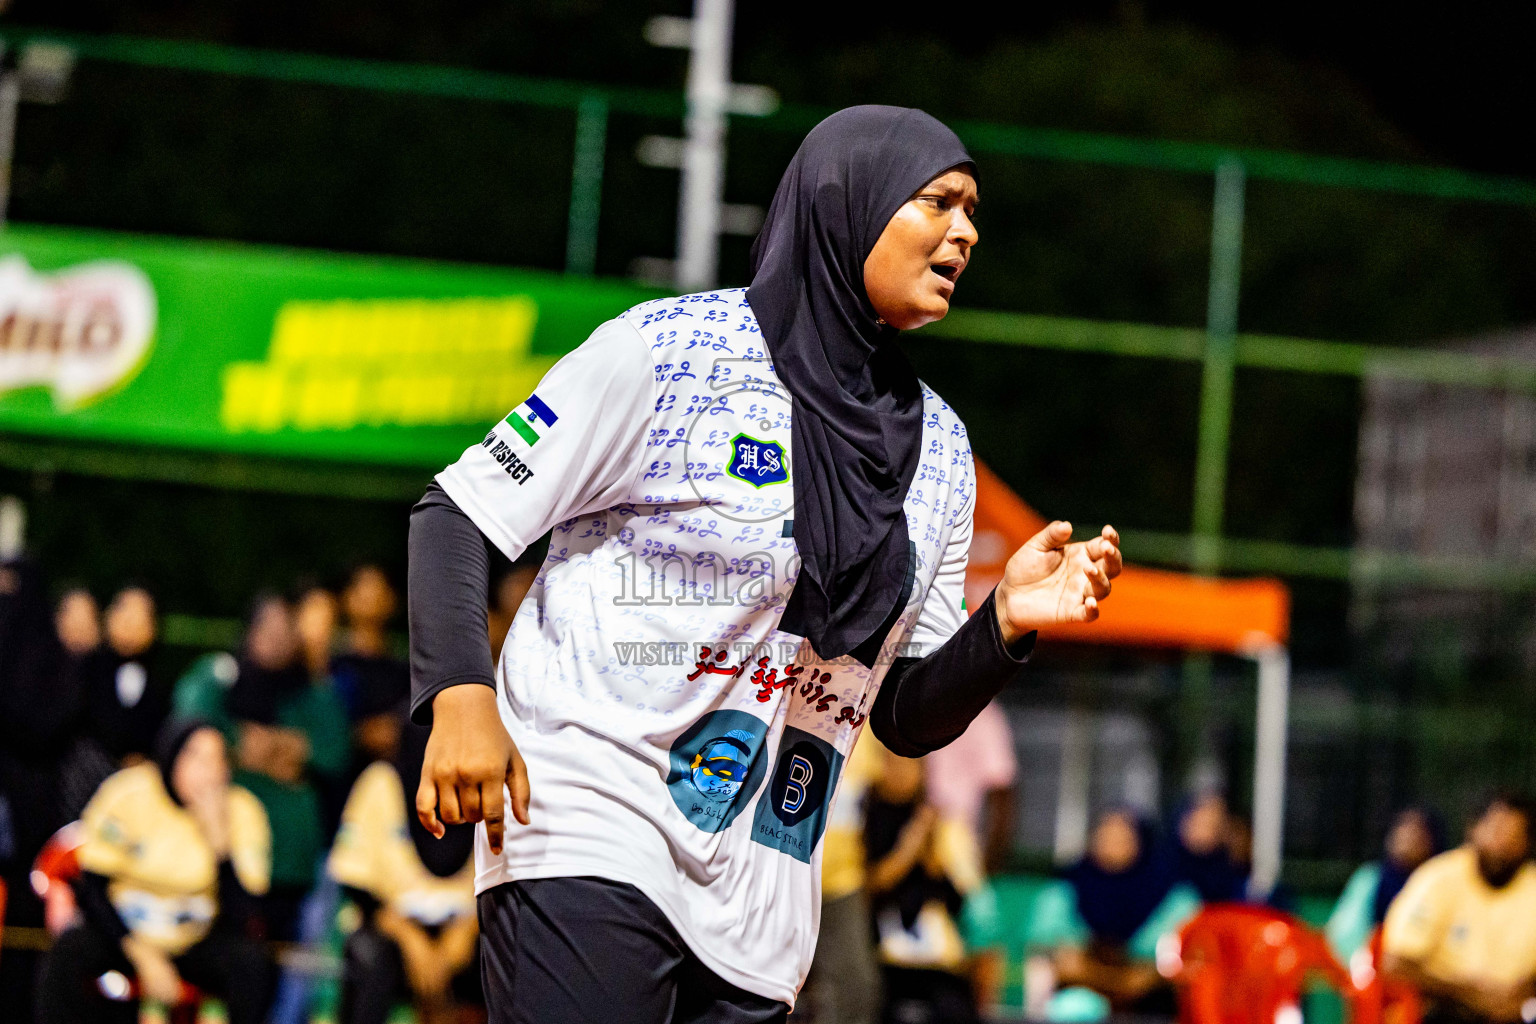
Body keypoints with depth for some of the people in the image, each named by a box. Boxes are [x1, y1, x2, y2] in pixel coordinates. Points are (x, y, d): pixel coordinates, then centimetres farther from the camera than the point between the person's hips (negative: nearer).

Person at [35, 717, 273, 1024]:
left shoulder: (242, 812, -13)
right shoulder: (129, 795, -15)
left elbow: (240, 918, -18)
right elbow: (92, 887, -11)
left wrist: (219, 840, -29)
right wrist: (142, 956, -20)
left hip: (198, 942, 1)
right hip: (122, 930, -1)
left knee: (250, 960, -29)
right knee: (68, 951, -30)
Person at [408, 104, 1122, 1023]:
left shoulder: (940, 452, 13)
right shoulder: (667, 350, -4)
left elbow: (908, 719, 16)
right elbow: (460, 511, -3)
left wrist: (1006, 627, -3)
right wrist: (461, 697, -18)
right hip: (588, 832, -6)